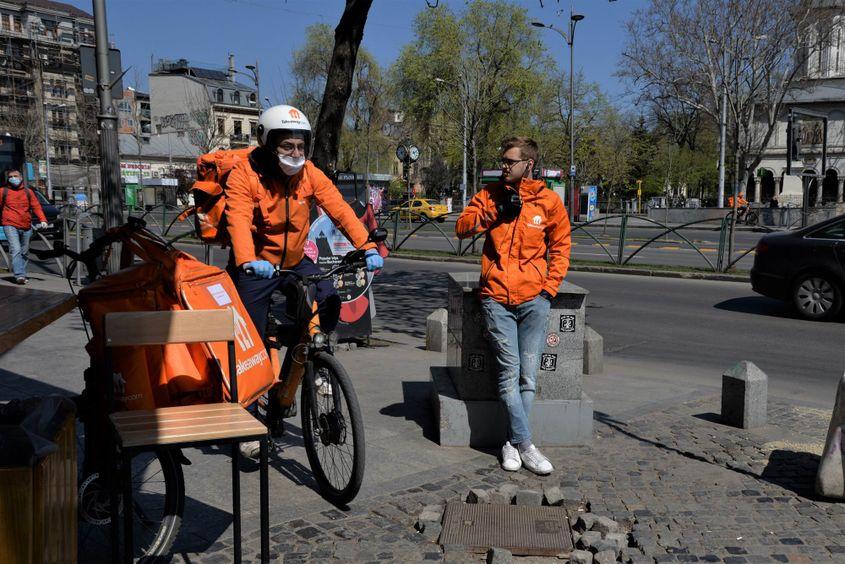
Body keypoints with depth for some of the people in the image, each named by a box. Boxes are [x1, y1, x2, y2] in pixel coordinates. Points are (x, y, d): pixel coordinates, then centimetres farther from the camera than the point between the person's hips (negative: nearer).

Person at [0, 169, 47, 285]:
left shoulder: (28, 192, 13)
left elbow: (36, 206, 6)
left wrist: (43, 220, -8)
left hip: (26, 227, 4)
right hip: (10, 226, -4)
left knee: (25, 252, 12)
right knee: (16, 250, -18)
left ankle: (22, 274, 25)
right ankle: (19, 275, -24)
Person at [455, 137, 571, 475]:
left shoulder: (548, 200, 5)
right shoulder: (491, 194, 7)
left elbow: (560, 246, 12)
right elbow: (462, 227, -1)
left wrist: (549, 288, 3)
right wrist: (496, 212, -14)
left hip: (534, 299, 1)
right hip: (497, 298, 0)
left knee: (528, 376, 3)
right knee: (509, 372, -4)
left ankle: (512, 442, 14)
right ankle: (525, 445, 2)